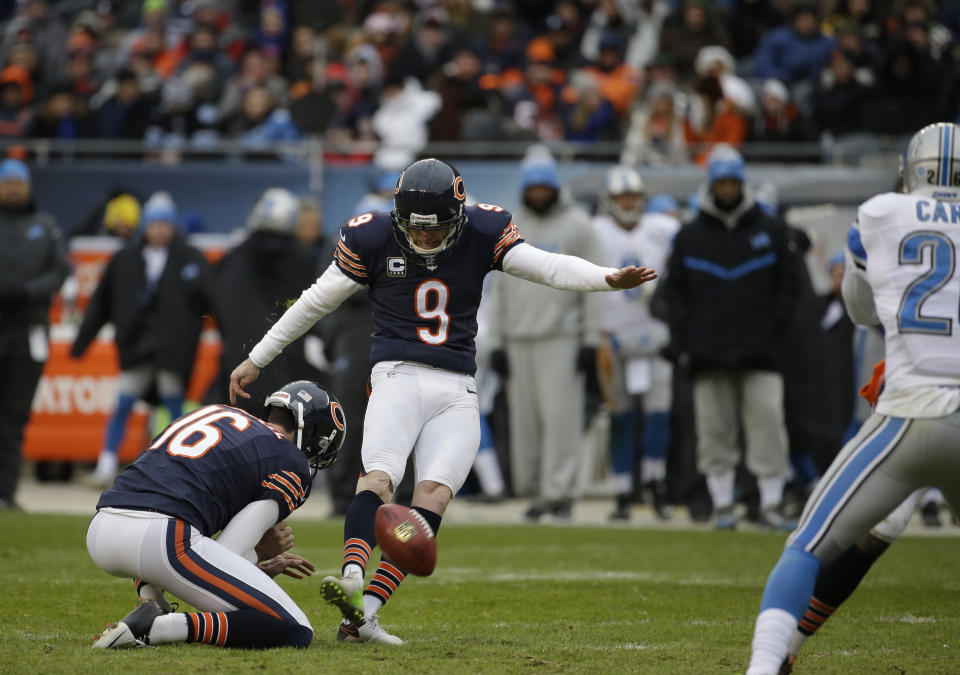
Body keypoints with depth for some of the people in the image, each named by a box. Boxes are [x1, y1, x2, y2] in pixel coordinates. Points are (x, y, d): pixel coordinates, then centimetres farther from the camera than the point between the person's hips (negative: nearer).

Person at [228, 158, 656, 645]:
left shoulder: (482, 234, 2)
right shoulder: (372, 238, -1)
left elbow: (547, 267, -5)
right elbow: (317, 301, 9)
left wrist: (608, 279, -24)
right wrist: (256, 359, 14)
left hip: (456, 392, 2)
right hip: (398, 378, -2)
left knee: (435, 491, -18)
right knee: (379, 475, -26)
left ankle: (365, 610, -25)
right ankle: (352, 580, -51)